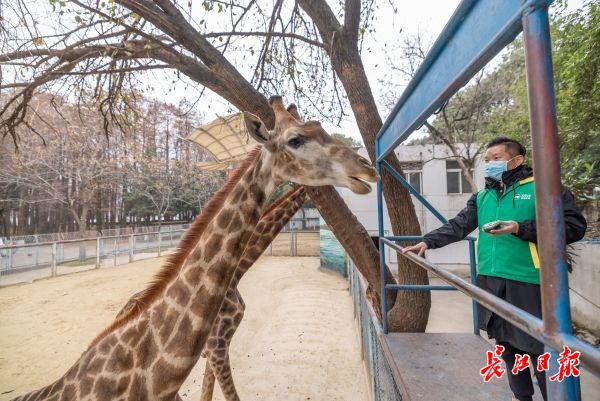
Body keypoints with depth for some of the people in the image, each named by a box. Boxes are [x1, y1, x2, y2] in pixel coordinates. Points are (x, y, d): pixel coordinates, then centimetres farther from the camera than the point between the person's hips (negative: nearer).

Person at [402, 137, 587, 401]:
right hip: (490, 281, 5)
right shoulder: (481, 197, 12)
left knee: (538, 346, 3)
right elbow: (458, 226, 8)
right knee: (506, 342, 16)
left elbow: (575, 226, -8)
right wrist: (428, 241, -3)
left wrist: (521, 229, -18)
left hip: (529, 281, -5)